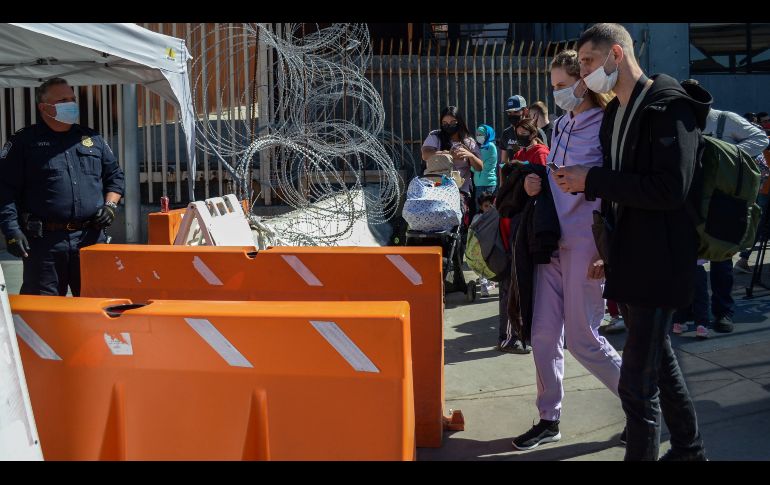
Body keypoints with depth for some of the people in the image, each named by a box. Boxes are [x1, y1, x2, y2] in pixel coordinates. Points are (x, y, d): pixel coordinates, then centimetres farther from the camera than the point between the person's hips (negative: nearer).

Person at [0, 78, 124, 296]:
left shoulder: (92, 138, 15)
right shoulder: (24, 141, 3)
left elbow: (114, 175, 22)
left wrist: (110, 204, 4)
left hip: (91, 237, 3)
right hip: (44, 240, -3)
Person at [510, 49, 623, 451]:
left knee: (581, 339, -1)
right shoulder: (562, 125, 13)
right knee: (543, 334, 6)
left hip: (585, 244, -7)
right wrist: (535, 184, 3)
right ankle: (549, 419, 19)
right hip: (551, 238, 7)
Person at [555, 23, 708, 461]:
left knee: (637, 382, -7)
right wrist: (609, 251, 13)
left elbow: (671, 189, -24)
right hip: (628, 258, 9)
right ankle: (689, 447, 40)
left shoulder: (669, 107, -14)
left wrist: (593, 180, -20)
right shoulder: (614, 114, 13)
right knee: (659, 360, 22)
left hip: (659, 262, -9)